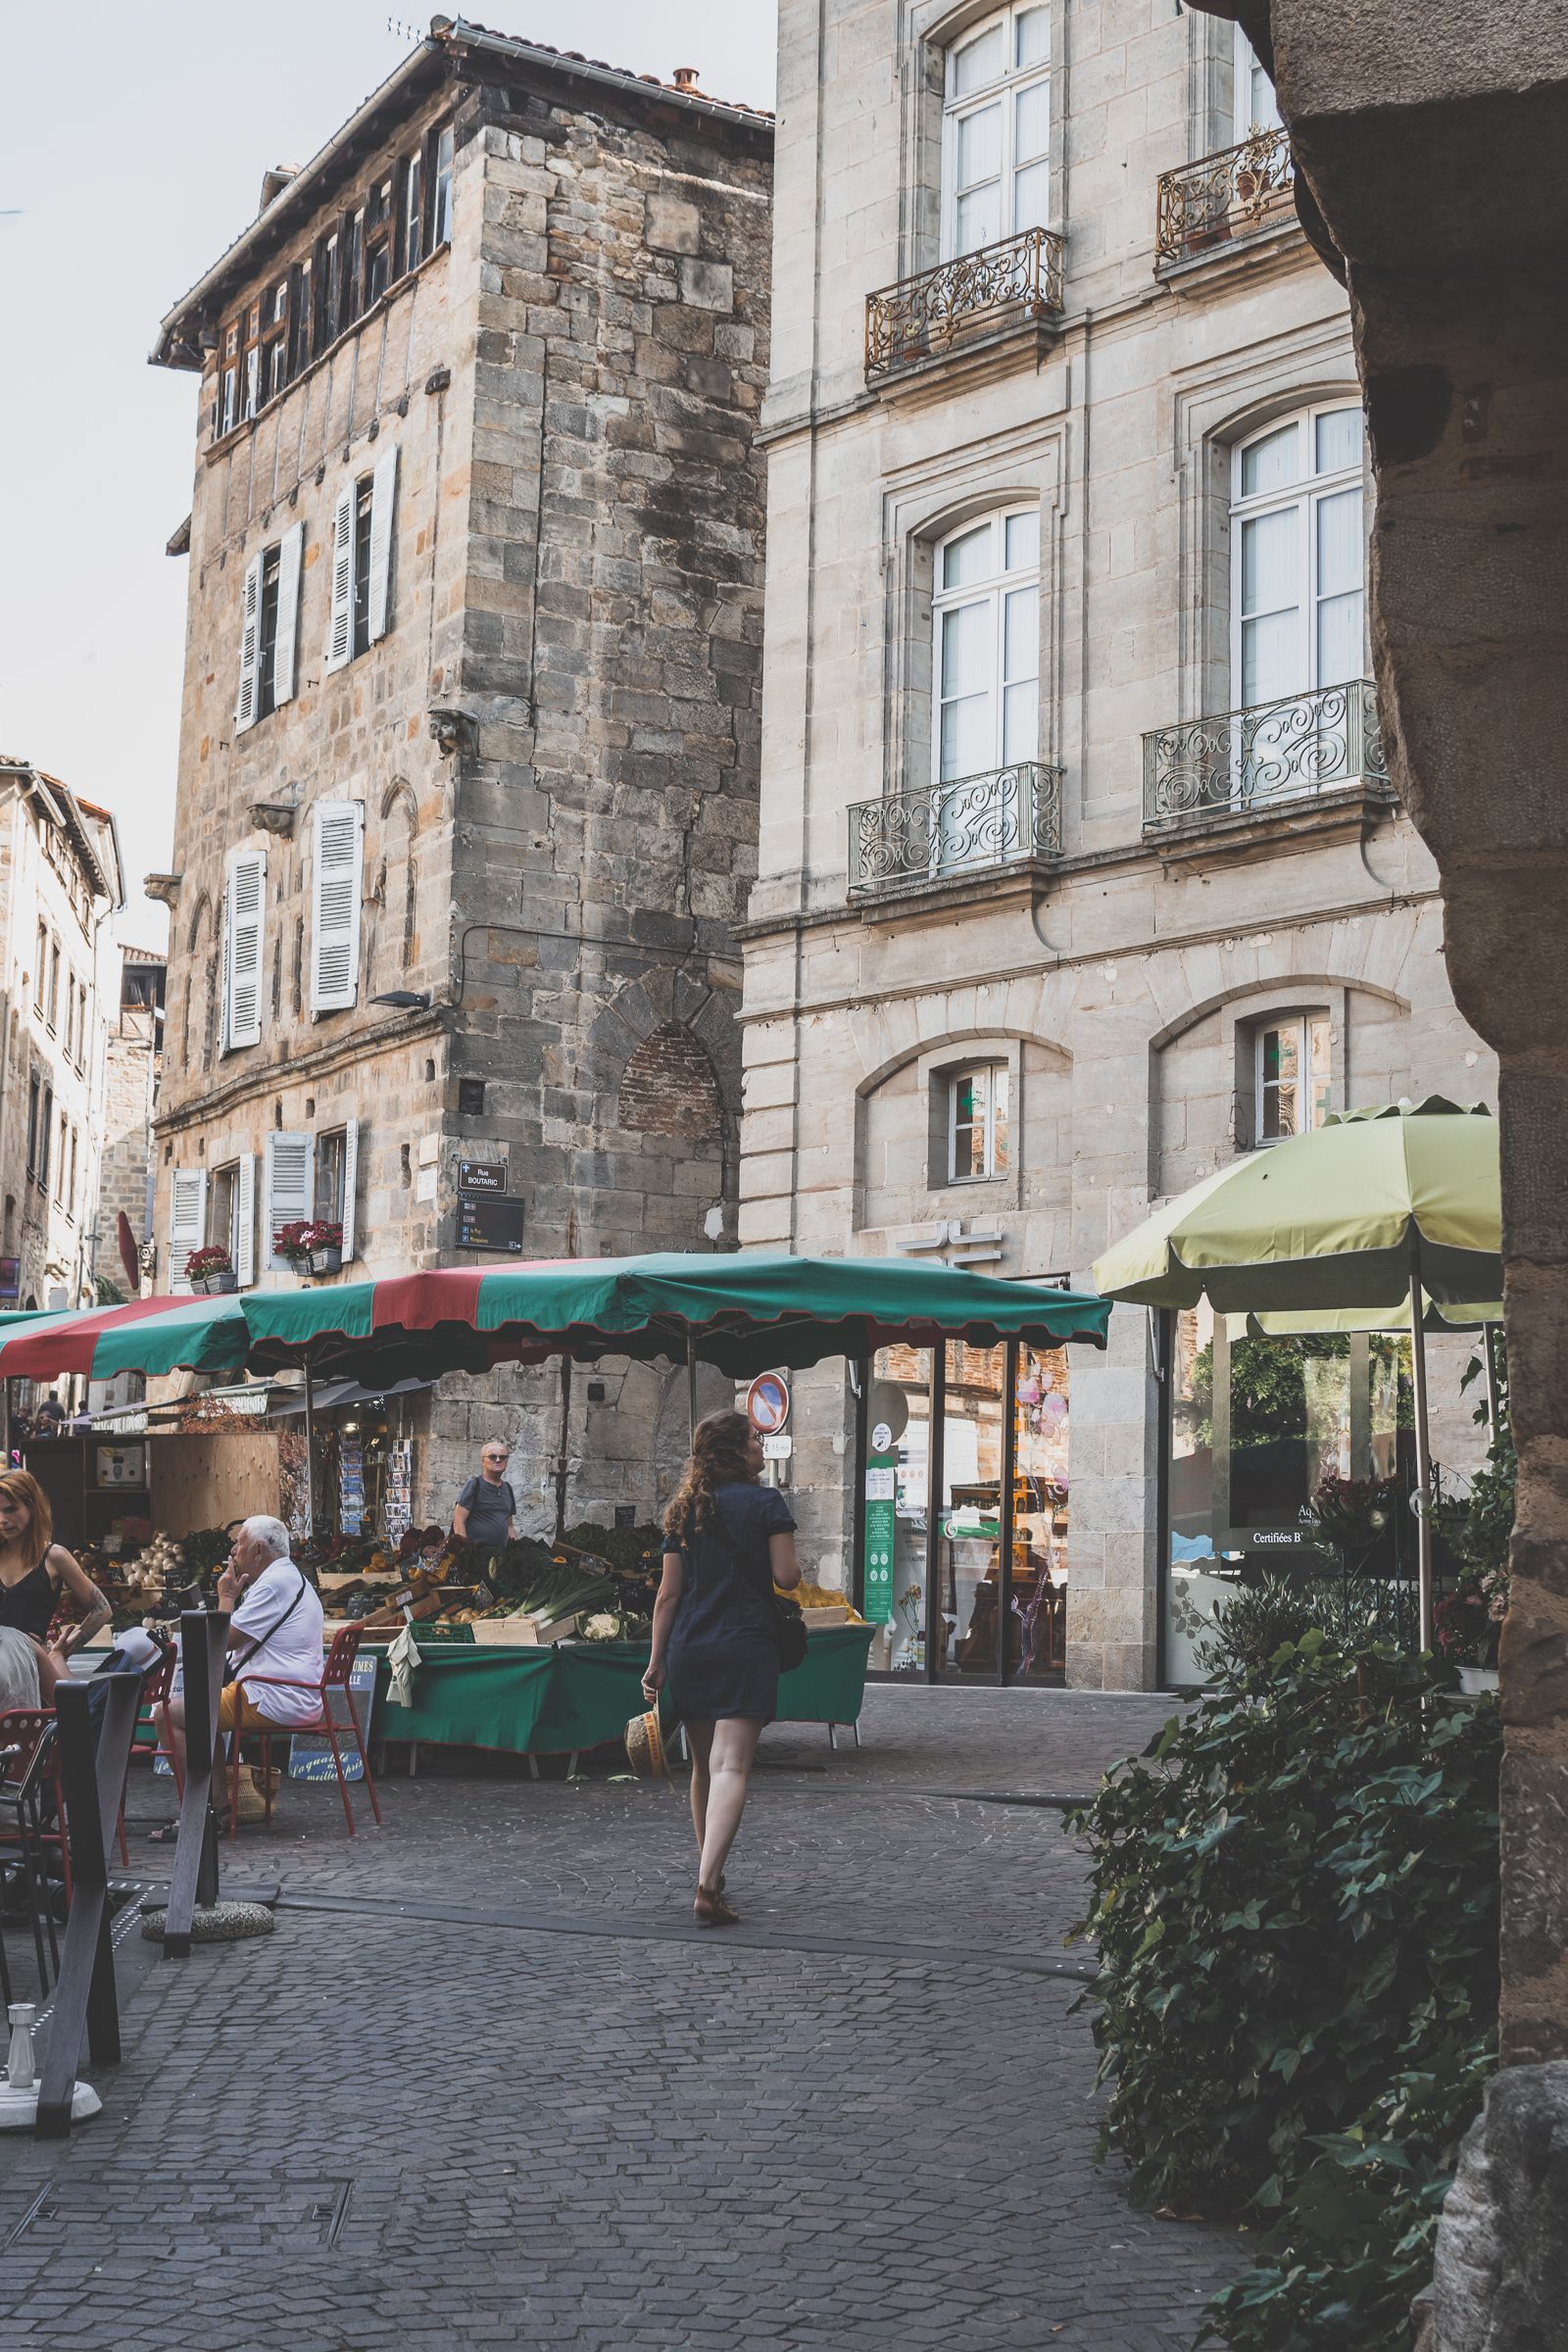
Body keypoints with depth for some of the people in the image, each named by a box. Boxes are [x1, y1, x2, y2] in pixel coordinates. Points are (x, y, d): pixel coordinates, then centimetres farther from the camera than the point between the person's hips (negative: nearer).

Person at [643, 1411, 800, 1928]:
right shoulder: (765, 1501, -4)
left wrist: (656, 1662, 11)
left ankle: (710, 1875, 31)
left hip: (687, 1651, 5)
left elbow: (668, 1592, 8)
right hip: (745, 1651, -5)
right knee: (731, 1767, -11)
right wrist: (789, 1563, 13)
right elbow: (786, 1577, -10)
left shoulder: (684, 1509, 10)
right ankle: (707, 1887, -25)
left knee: (703, 1766, 18)